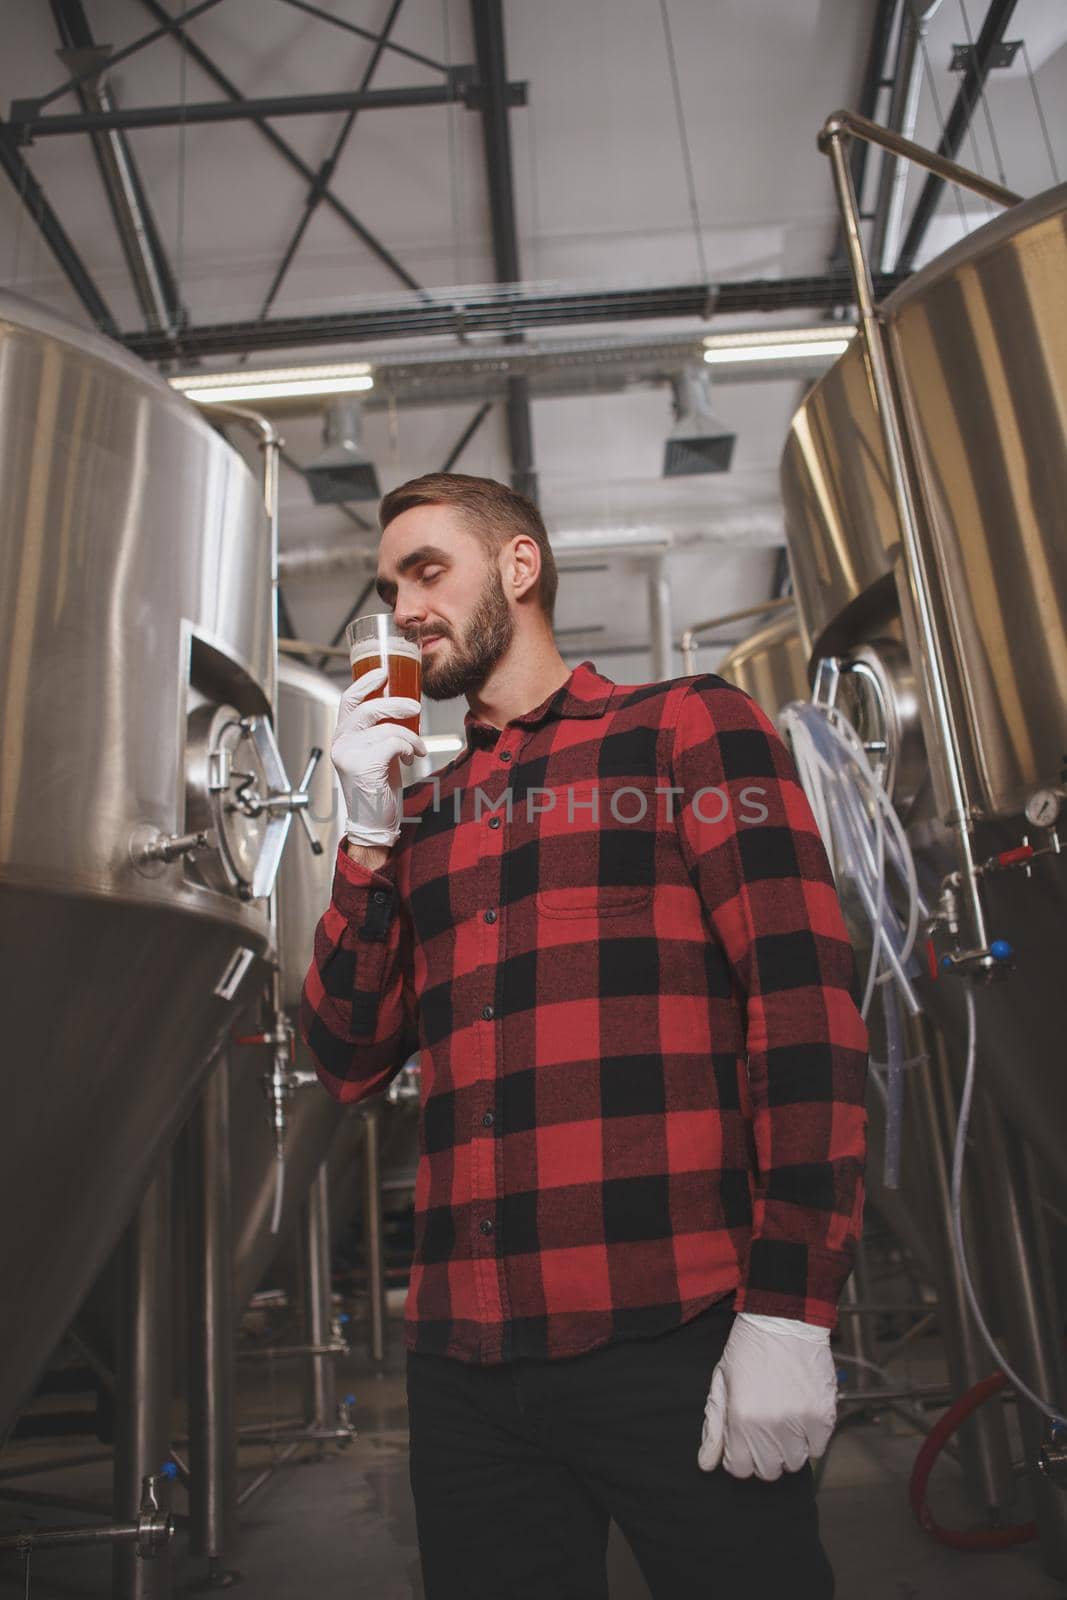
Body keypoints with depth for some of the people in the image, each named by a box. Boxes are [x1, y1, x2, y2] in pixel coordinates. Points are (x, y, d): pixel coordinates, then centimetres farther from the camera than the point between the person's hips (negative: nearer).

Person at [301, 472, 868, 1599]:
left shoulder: (687, 728, 1)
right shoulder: (421, 810, 15)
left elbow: (804, 999, -8)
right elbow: (351, 1062, 11)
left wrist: (790, 1308, -14)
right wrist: (370, 833, 1)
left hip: (672, 1342, -4)